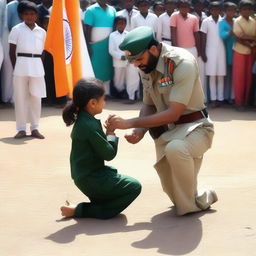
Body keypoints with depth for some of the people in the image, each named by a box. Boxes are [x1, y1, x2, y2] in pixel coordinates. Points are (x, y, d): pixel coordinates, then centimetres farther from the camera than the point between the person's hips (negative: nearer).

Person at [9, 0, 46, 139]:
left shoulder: (41, 32, 10)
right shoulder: (17, 29, 1)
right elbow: (12, 51, 2)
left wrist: (38, 65, 7)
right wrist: (16, 67, -2)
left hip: (37, 66, 3)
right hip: (21, 64, -3)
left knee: (36, 97, 4)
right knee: (20, 97, 0)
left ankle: (35, 128, 12)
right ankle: (21, 129, 6)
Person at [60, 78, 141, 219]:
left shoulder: (82, 120, 7)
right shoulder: (91, 126, -22)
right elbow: (109, 154, -17)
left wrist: (108, 132, -1)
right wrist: (111, 133, -4)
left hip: (84, 175, 10)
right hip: (91, 179, -10)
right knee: (134, 187, -6)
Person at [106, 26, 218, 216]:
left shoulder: (182, 63, -25)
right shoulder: (146, 67, -1)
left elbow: (173, 113, -28)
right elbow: (148, 105, 11)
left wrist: (129, 123, -27)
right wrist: (140, 130, -10)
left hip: (194, 126, -7)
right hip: (167, 129, 7)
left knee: (175, 149, -39)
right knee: (174, 190, 5)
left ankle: (191, 204, -15)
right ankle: (202, 198, 39)